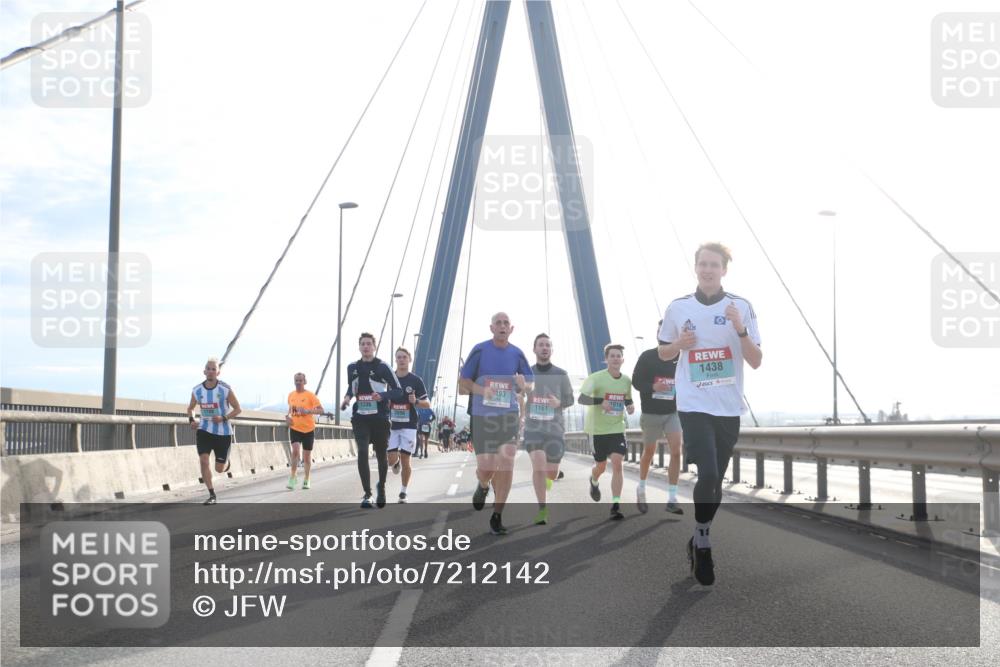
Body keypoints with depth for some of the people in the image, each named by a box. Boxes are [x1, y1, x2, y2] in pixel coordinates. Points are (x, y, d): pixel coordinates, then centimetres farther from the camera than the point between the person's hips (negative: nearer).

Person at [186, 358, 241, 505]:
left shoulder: (226, 389, -11)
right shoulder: (197, 391, -2)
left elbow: (238, 409, -4)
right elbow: (191, 408, 15)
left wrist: (224, 418, -21)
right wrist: (191, 420, -7)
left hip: (223, 432, -2)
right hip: (204, 430, 2)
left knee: (219, 469, 5)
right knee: (203, 460, -17)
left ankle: (226, 462, 44)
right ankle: (212, 495, -7)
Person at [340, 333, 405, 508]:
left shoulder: (382, 367, -8)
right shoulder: (352, 367, 6)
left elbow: (399, 392, -7)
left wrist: (382, 396, -24)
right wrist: (347, 397, 3)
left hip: (380, 418, -2)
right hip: (360, 417, 2)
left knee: (381, 455, 10)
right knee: (362, 452, -14)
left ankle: (381, 487, 36)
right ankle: (367, 494, -8)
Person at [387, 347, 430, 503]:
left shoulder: (415, 380, -1)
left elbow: (427, 404, 2)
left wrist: (416, 401, -19)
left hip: (409, 426, -2)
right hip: (392, 425, 2)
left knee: (405, 461, -2)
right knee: (391, 460, -7)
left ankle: (403, 492, 14)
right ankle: (397, 461, 31)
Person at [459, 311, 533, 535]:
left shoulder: (516, 354, 5)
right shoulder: (480, 350, -1)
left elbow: (530, 384, 14)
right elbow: (463, 384, 1)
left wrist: (523, 386, -10)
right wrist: (481, 390, -18)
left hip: (509, 416, 1)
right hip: (482, 416, -1)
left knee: (506, 465, -9)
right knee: (486, 467, -3)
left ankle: (497, 517, 2)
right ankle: (483, 486, 36)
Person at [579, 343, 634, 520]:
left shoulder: (626, 380, 2)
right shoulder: (596, 378, -13)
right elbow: (581, 398, -21)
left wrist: (630, 407, -3)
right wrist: (600, 401, -38)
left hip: (617, 428, 2)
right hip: (598, 429, -2)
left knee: (617, 463, -14)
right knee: (601, 466, 10)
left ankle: (616, 505, -12)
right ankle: (594, 482, 48)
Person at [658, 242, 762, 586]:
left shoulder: (741, 307, 0)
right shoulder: (677, 307, 2)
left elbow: (756, 361, -1)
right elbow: (663, 353, 14)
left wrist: (740, 329, -17)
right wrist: (679, 344, -8)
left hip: (729, 408, 2)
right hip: (693, 405, -2)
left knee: (716, 479, 10)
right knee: (708, 475, -16)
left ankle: (699, 542, 29)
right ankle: (702, 542, 3)